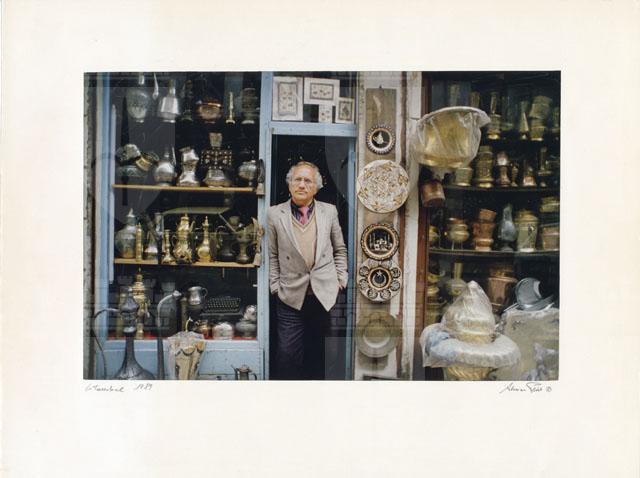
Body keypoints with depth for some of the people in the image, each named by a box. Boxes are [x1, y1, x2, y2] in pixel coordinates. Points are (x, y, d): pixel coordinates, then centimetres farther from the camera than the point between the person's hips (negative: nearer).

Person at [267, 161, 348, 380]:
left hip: (325, 294, 2)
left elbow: (340, 249, 14)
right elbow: (272, 255, 4)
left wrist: (341, 279, 7)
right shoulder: (275, 214, 1)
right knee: (287, 354, -3)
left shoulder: (329, 211, 6)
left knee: (316, 353, 12)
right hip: (291, 296, -1)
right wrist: (276, 286, 0)